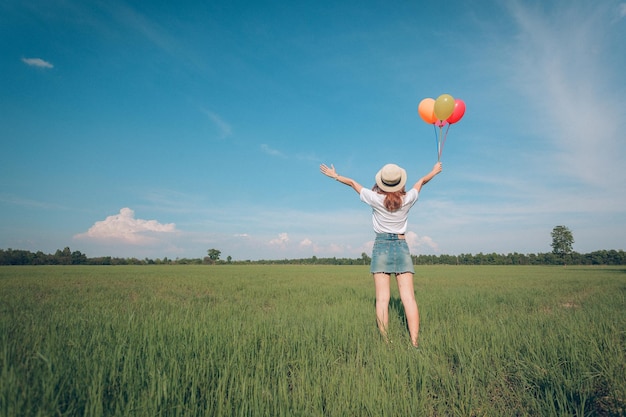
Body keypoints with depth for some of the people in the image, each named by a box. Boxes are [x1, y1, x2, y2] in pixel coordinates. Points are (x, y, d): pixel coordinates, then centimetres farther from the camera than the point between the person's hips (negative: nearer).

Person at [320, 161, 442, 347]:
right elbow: (422, 181, 19)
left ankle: (386, 342, -5)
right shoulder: (408, 199, -2)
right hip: (402, 246, 2)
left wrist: (335, 176, 23)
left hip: (381, 246, -1)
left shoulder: (376, 199, -8)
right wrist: (434, 171, 38)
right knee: (408, 297, -3)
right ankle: (414, 343, -6)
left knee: (382, 299, -3)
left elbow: (352, 183, 7)